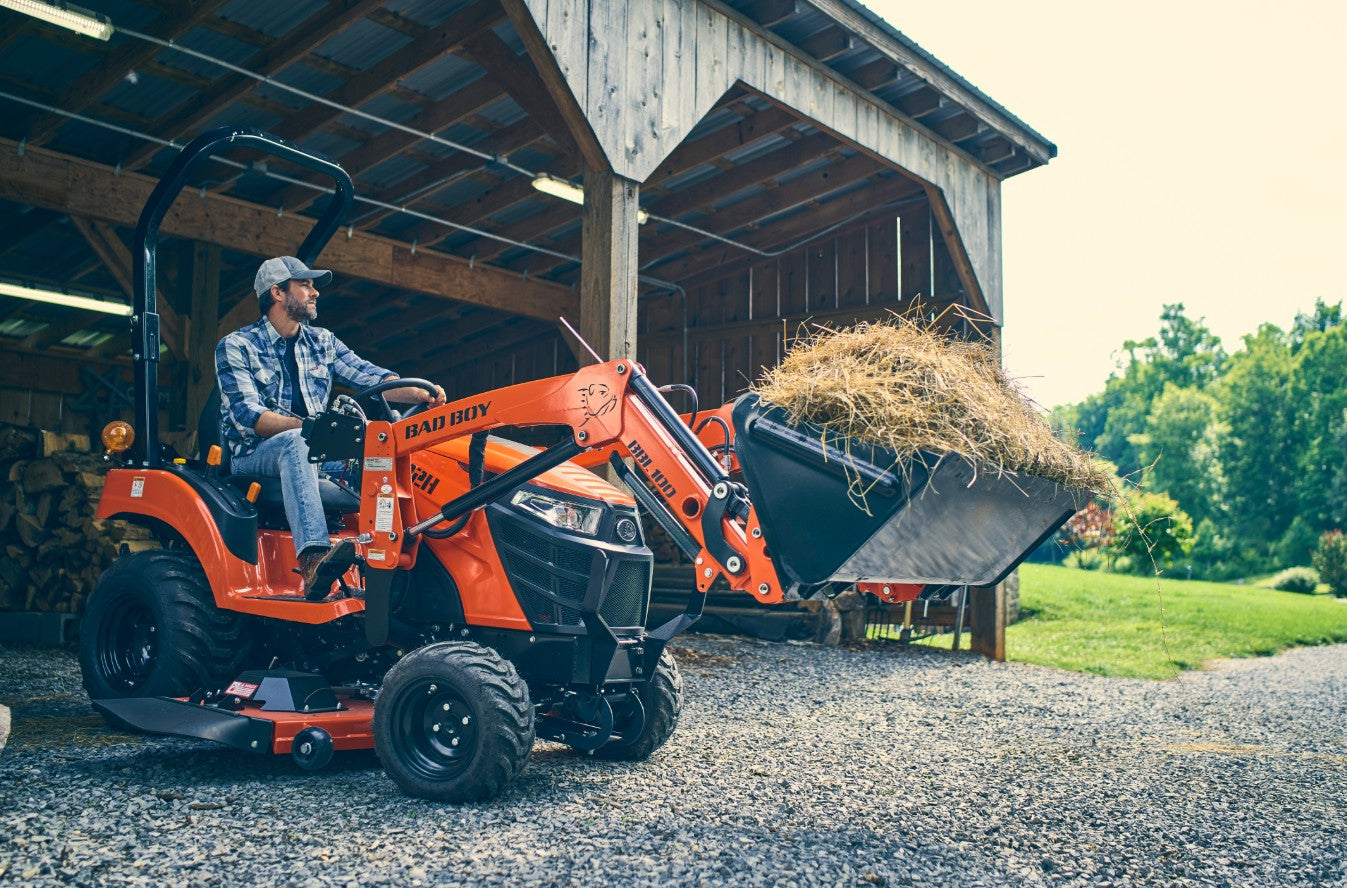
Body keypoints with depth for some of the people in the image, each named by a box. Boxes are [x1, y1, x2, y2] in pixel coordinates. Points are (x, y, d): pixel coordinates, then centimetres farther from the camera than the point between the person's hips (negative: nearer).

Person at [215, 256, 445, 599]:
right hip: (254, 457, -5)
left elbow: (372, 378, 0)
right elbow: (248, 416, -16)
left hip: (312, 451, 5)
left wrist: (419, 393, -21)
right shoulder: (236, 348, -2)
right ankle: (313, 559, -56)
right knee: (296, 442, -38)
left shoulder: (322, 342, 13)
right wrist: (307, 426, -32)